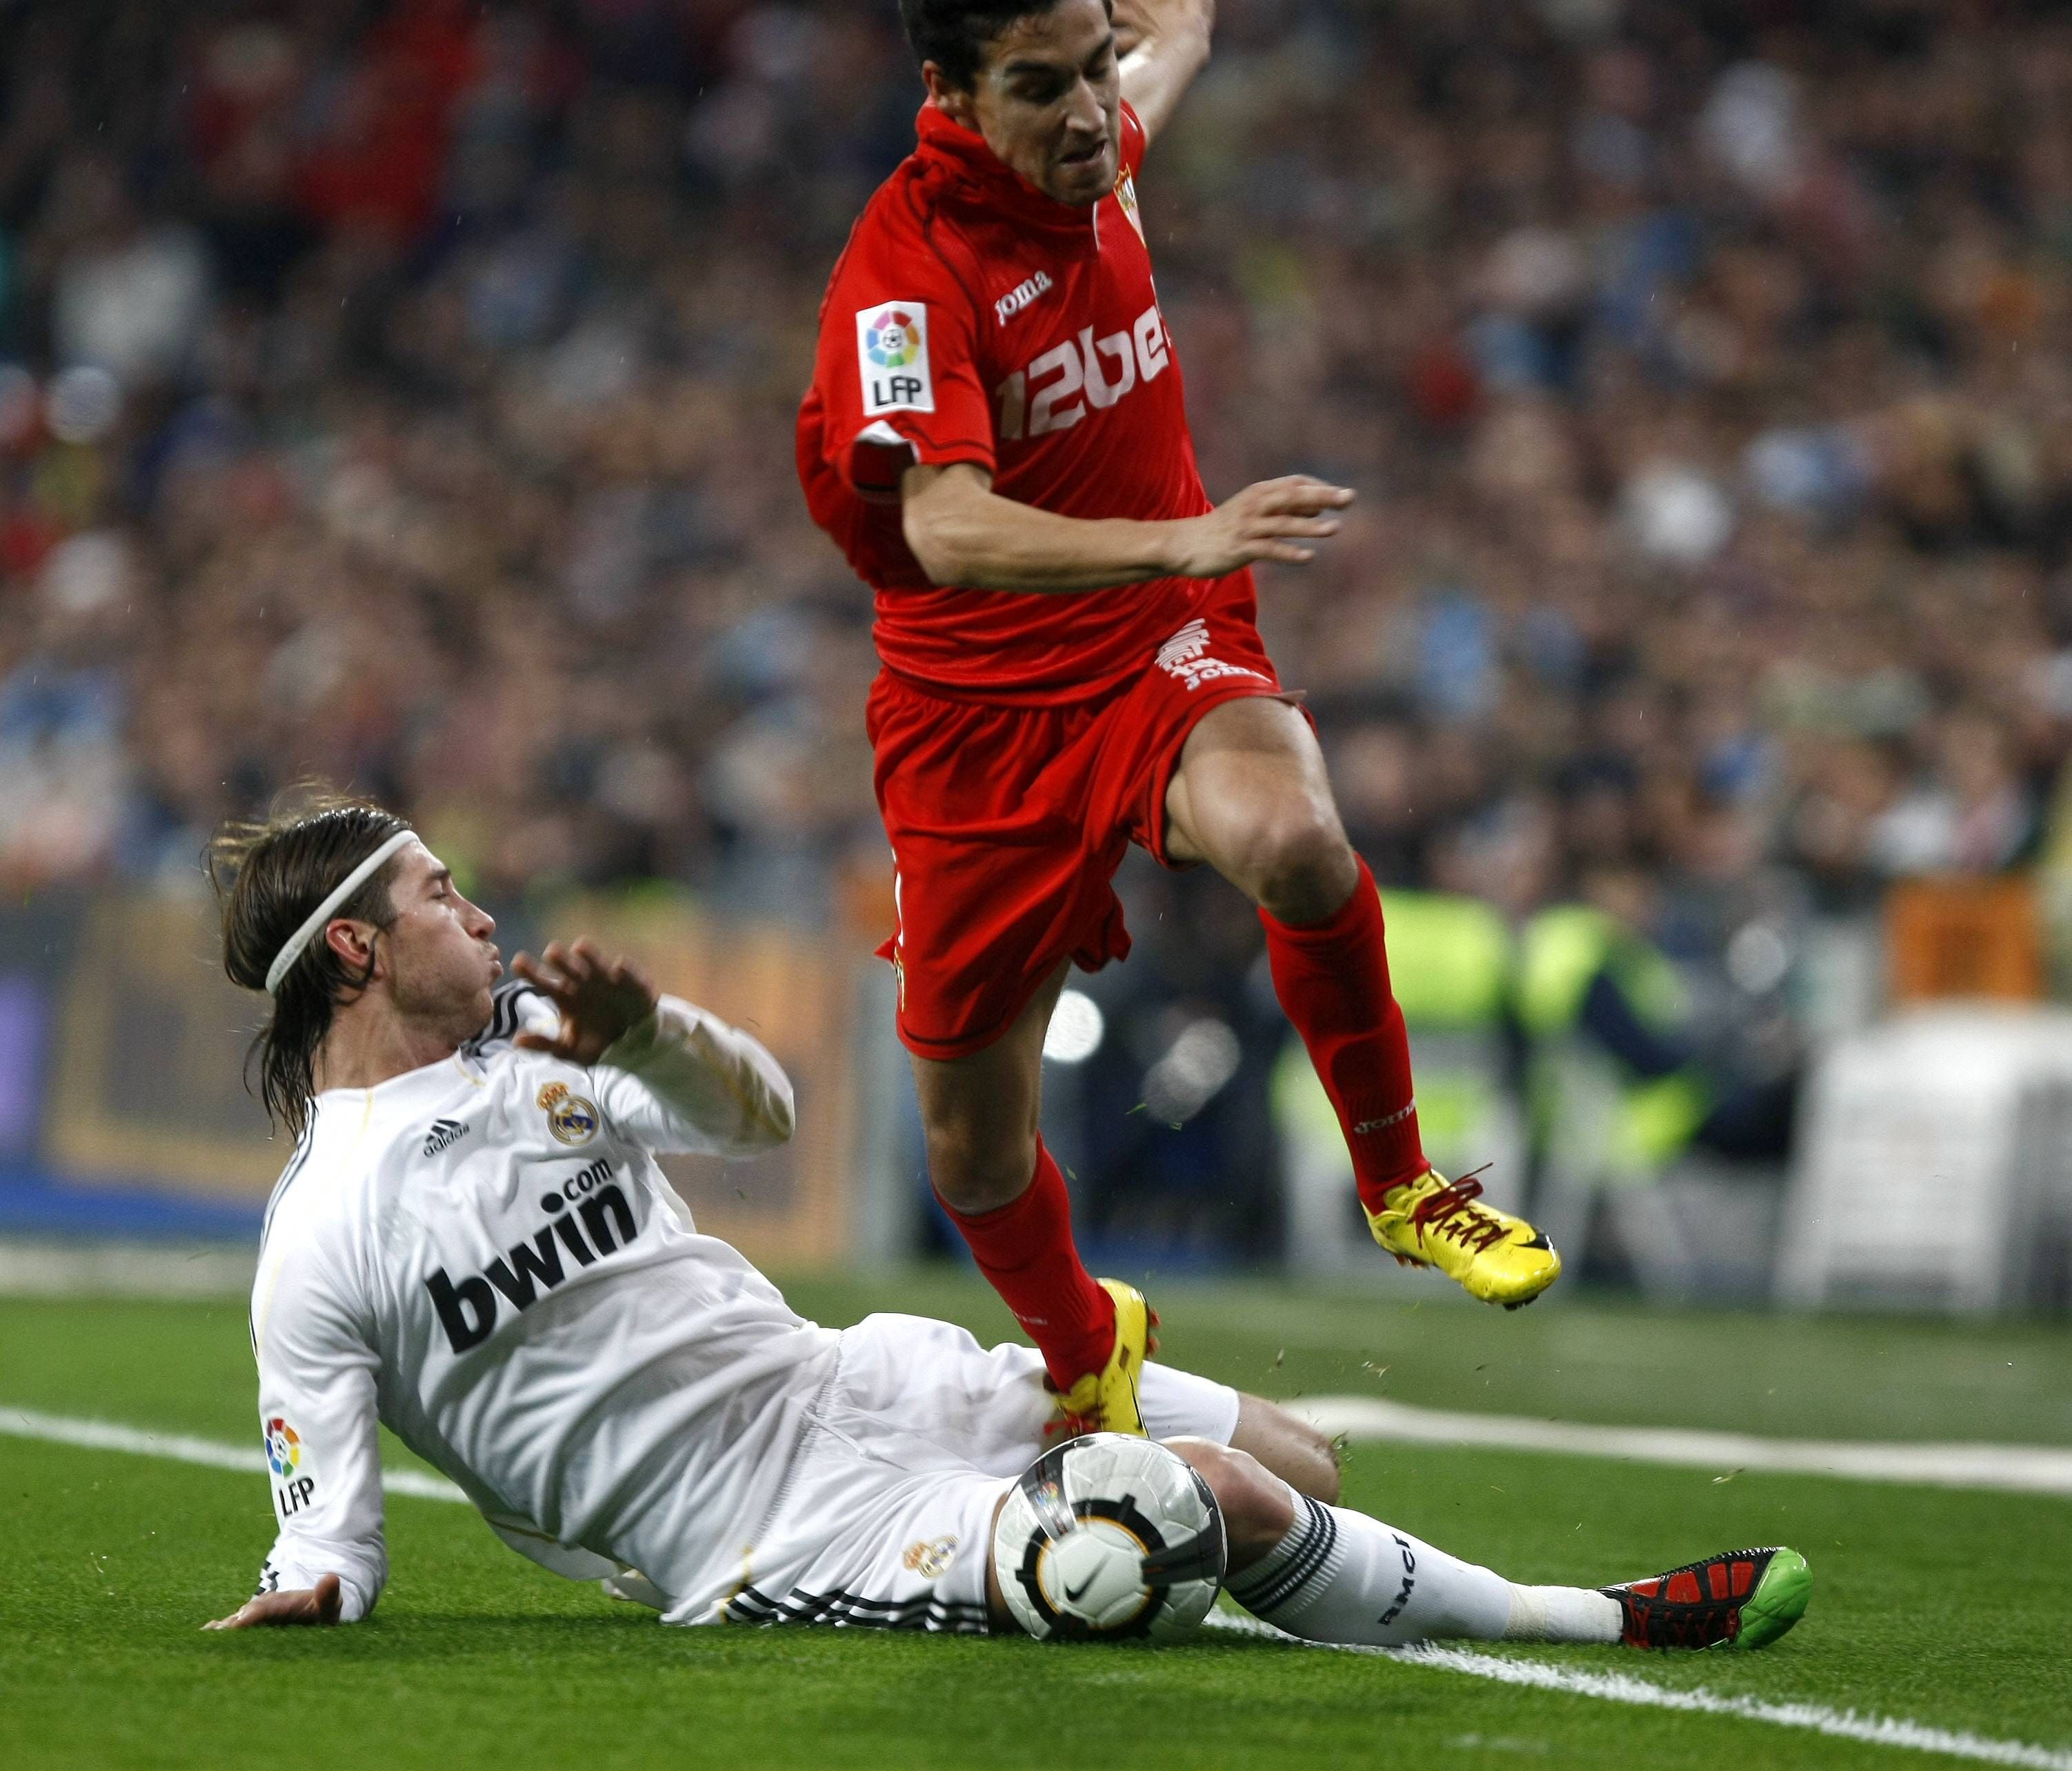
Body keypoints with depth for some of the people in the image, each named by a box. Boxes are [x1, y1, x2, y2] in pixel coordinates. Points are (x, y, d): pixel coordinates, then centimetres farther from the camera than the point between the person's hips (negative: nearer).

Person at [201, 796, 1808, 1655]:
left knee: (1298, 1463, -2)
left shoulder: (525, 1034, 9)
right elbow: (334, 1533, -10)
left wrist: (643, 1029, -6)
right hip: (760, 1547, -8)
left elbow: (761, 1112, 13)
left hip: (851, 1385, 8)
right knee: (1219, 1500, -20)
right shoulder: (323, 1246, -11)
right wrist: (303, 1594, -32)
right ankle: (1597, 1627, -6)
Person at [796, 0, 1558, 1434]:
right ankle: (1086, 1352, 38)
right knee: (974, 1145, 5)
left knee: (1293, 840, -34)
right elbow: (944, 527, -37)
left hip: (1169, 663, 3)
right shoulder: (904, 268, -22)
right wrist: (1185, 541, -50)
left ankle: (1400, 1180, -12)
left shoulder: (1096, 154, -3)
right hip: (979, 712, -3)